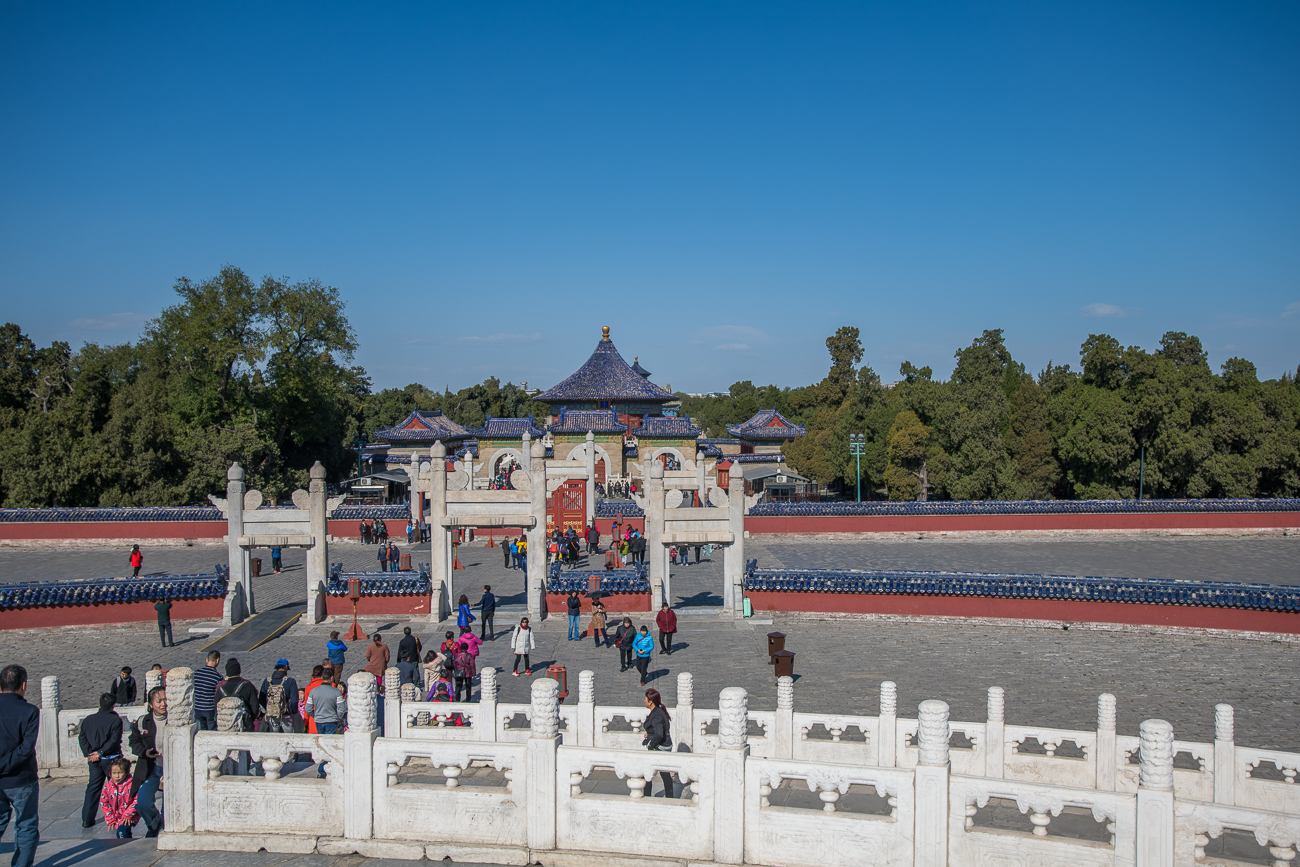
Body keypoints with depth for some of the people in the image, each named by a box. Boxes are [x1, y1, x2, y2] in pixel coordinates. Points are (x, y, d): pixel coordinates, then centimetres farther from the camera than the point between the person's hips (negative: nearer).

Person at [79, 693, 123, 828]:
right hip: (111, 758, -4)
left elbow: (82, 738, 3)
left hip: (94, 760, 4)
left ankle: (87, 819, 7)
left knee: (93, 787, 10)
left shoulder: (88, 720, 7)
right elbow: (114, 740, -17)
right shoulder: (115, 720, -10)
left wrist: (89, 753, -4)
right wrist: (100, 753, -13)